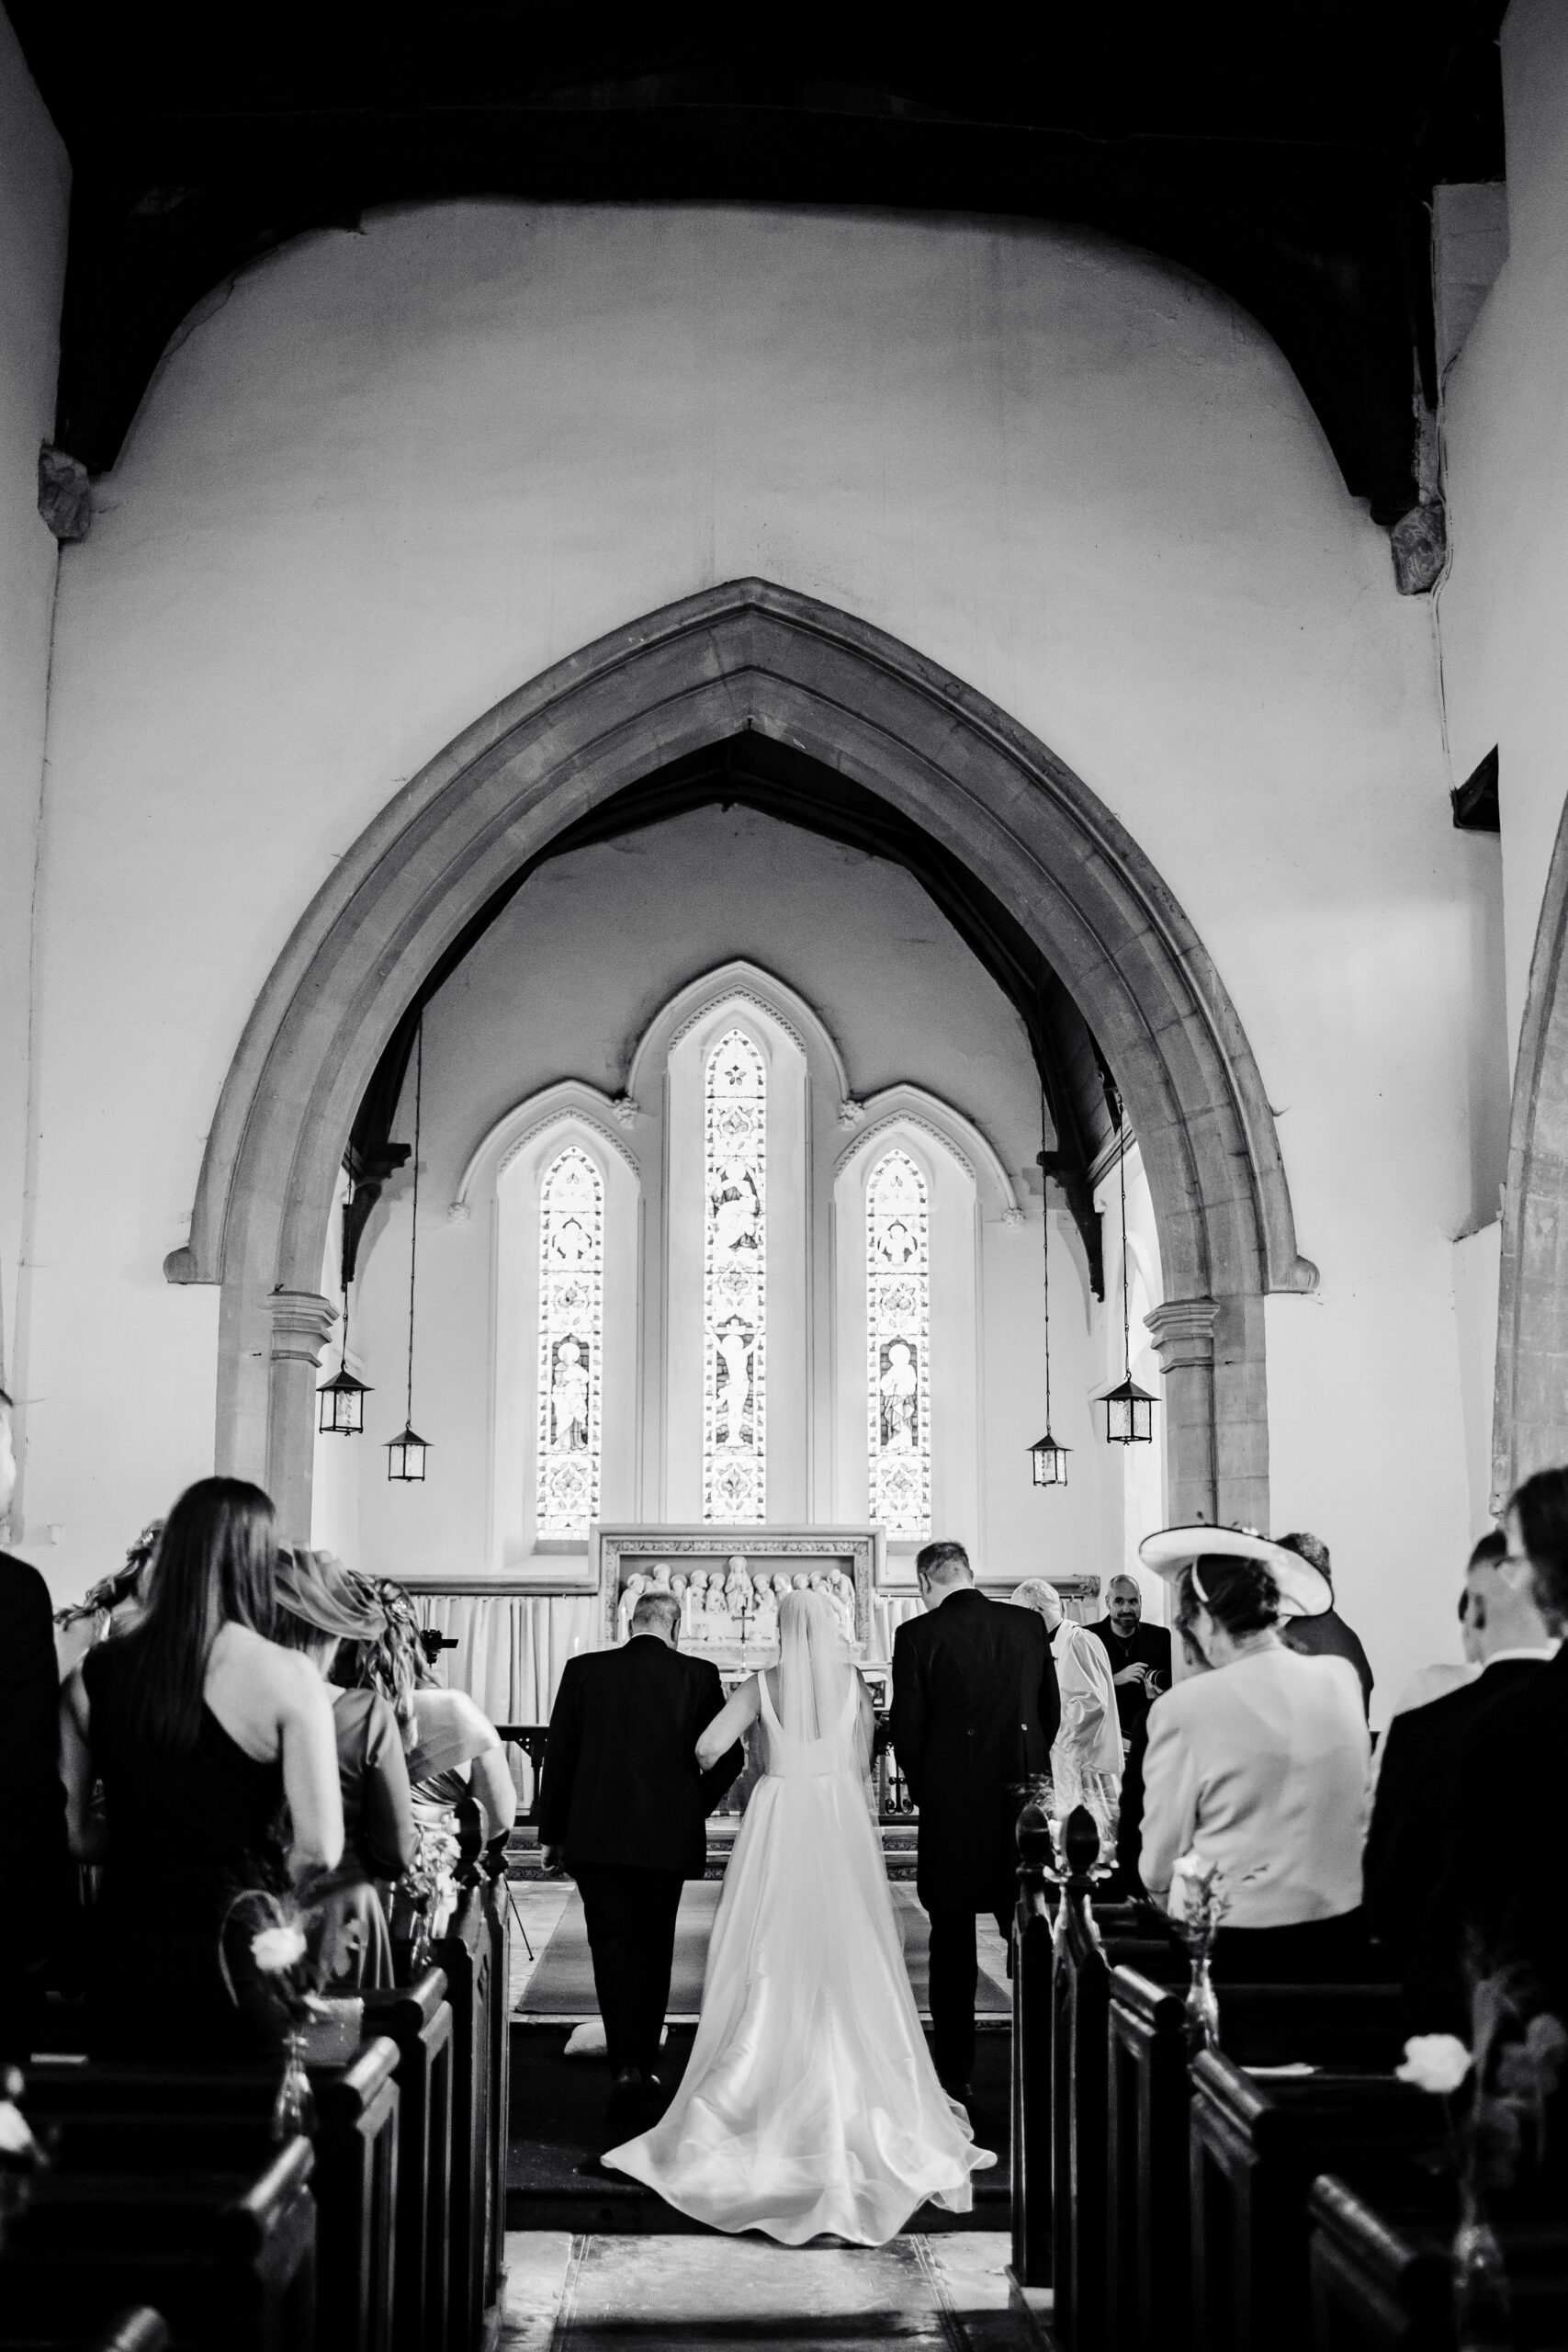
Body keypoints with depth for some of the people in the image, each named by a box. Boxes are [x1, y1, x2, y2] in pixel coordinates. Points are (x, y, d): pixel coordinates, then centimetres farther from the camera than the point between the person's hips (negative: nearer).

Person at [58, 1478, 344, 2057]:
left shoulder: (91, 1676, 0)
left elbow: (70, 1835, 4)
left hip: (124, 1972, 4)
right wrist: (262, 1874, 6)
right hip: (241, 1966, -3)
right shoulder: (287, 1677, -11)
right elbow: (320, 1849, -14)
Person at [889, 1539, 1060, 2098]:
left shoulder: (918, 1634, -9)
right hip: (1024, 1798, 3)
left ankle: (954, 2073, 10)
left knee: (952, 1940, 7)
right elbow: (1052, 1711, 8)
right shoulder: (1029, 1625, 2)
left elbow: (906, 1727, -7)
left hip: (951, 1801, -3)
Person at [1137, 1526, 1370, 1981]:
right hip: (1342, 1938, 4)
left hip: (1235, 1947, -4)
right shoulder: (1341, 1679, -3)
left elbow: (1158, 1866, -6)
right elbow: (1362, 1812, 10)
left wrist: (1180, 1911, 13)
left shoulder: (1184, 1709, -16)